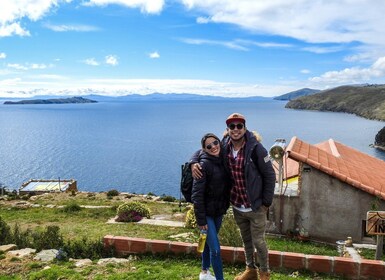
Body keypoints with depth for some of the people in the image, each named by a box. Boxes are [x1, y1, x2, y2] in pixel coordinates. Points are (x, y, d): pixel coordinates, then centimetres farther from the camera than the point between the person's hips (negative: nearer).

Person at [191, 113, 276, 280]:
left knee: (258, 241, 9)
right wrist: (193, 162, -12)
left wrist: (266, 202, -9)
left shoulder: (255, 148, -19)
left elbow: (269, 175, -11)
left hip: (256, 207, -4)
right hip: (237, 207, 4)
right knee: (246, 240, 22)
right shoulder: (224, 146, -6)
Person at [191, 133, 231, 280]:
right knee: (215, 249, -5)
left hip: (219, 211, 7)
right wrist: (201, 220, -19)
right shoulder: (204, 165, -21)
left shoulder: (224, 160, -1)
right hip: (207, 213, -7)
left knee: (209, 243, 23)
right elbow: (197, 195, -20)